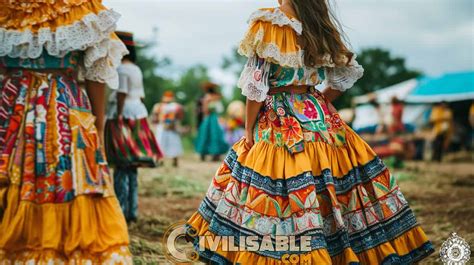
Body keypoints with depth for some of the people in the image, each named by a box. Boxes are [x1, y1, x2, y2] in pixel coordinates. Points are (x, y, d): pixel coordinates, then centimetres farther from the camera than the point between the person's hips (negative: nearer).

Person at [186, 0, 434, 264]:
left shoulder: (268, 22, -8)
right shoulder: (320, 25, 8)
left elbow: (256, 84, -11)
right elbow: (349, 71, 13)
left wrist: (248, 130, -3)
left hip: (278, 117, -6)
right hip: (318, 113, 6)